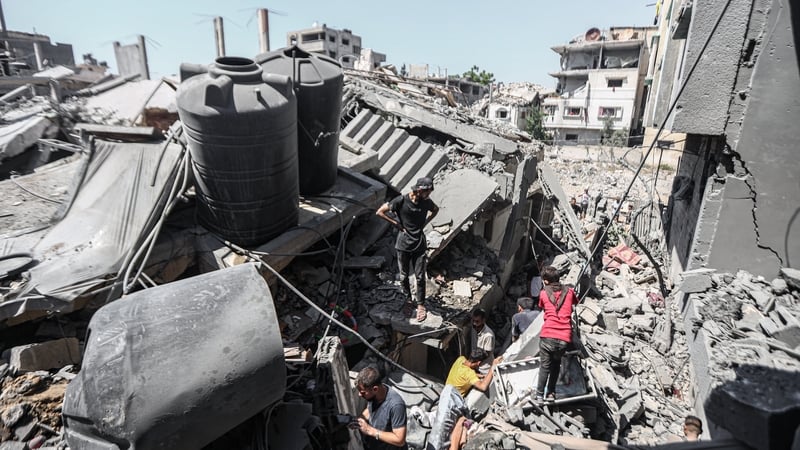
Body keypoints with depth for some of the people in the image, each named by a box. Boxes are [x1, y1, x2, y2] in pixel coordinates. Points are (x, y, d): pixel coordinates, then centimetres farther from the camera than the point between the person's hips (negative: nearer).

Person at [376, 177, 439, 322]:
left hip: (419, 245, 2)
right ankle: (407, 299, 36)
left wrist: (425, 222, 3)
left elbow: (435, 210, 17)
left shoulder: (426, 202, -6)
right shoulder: (401, 201, -17)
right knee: (404, 276, 13)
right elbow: (380, 212, -11)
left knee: (420, 277, 4)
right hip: (403, 245, -1)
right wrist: (396, 224, -11)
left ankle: (420, 305, 20)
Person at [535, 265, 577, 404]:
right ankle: (551, 393, 21)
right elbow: (575, 303, 31)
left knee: (545, 366, 11)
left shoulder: (543, 293, 7)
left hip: (548, 336, -2)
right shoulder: (569, 292, 11)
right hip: (565, 337, 2)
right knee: (556, 364, 22)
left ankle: (539, 395, 11)